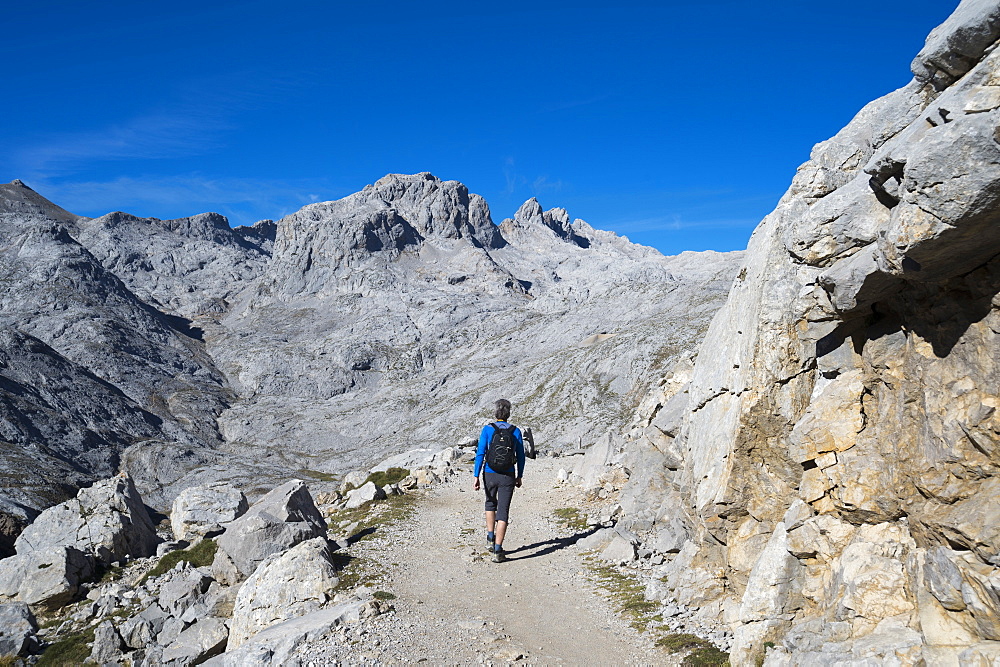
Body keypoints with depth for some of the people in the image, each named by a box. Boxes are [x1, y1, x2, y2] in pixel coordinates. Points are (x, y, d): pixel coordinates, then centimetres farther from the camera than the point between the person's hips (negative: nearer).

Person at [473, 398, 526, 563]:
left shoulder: (488, 429, -5)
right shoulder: (515, 431, 0)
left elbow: (480, 454, -8)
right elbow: (521, 456, 5)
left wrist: (476, 477, -4)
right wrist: (519, 477, 16)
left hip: (490, 474, 0)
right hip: (508, 476, 0)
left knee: (491, 503, 27)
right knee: (503, 512, 1)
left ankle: (491, 538, 22)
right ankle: (497, 550, -3)